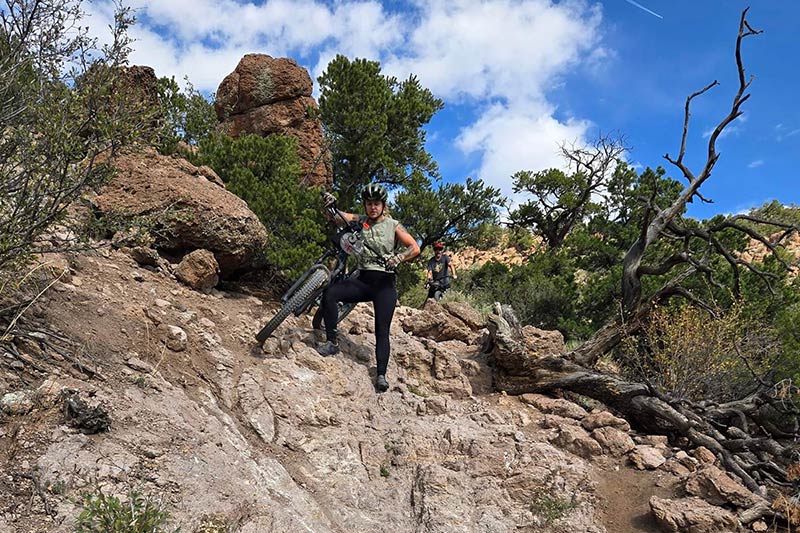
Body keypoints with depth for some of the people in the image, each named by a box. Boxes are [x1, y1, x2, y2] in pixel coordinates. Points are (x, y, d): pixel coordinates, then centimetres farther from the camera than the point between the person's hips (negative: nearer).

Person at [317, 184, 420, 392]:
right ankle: (332, 342, -13)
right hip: (363, 280, 2)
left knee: (382, 331, -9)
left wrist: (398, 258, -24)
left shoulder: (393, 225, 2)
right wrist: (328, 204, -27)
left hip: (384, 283, -2)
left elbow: (415, 248, -5)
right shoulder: (360, 221, 8)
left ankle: (381, 375, -6)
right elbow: (335, 217, -5)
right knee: (329, 293, -23)